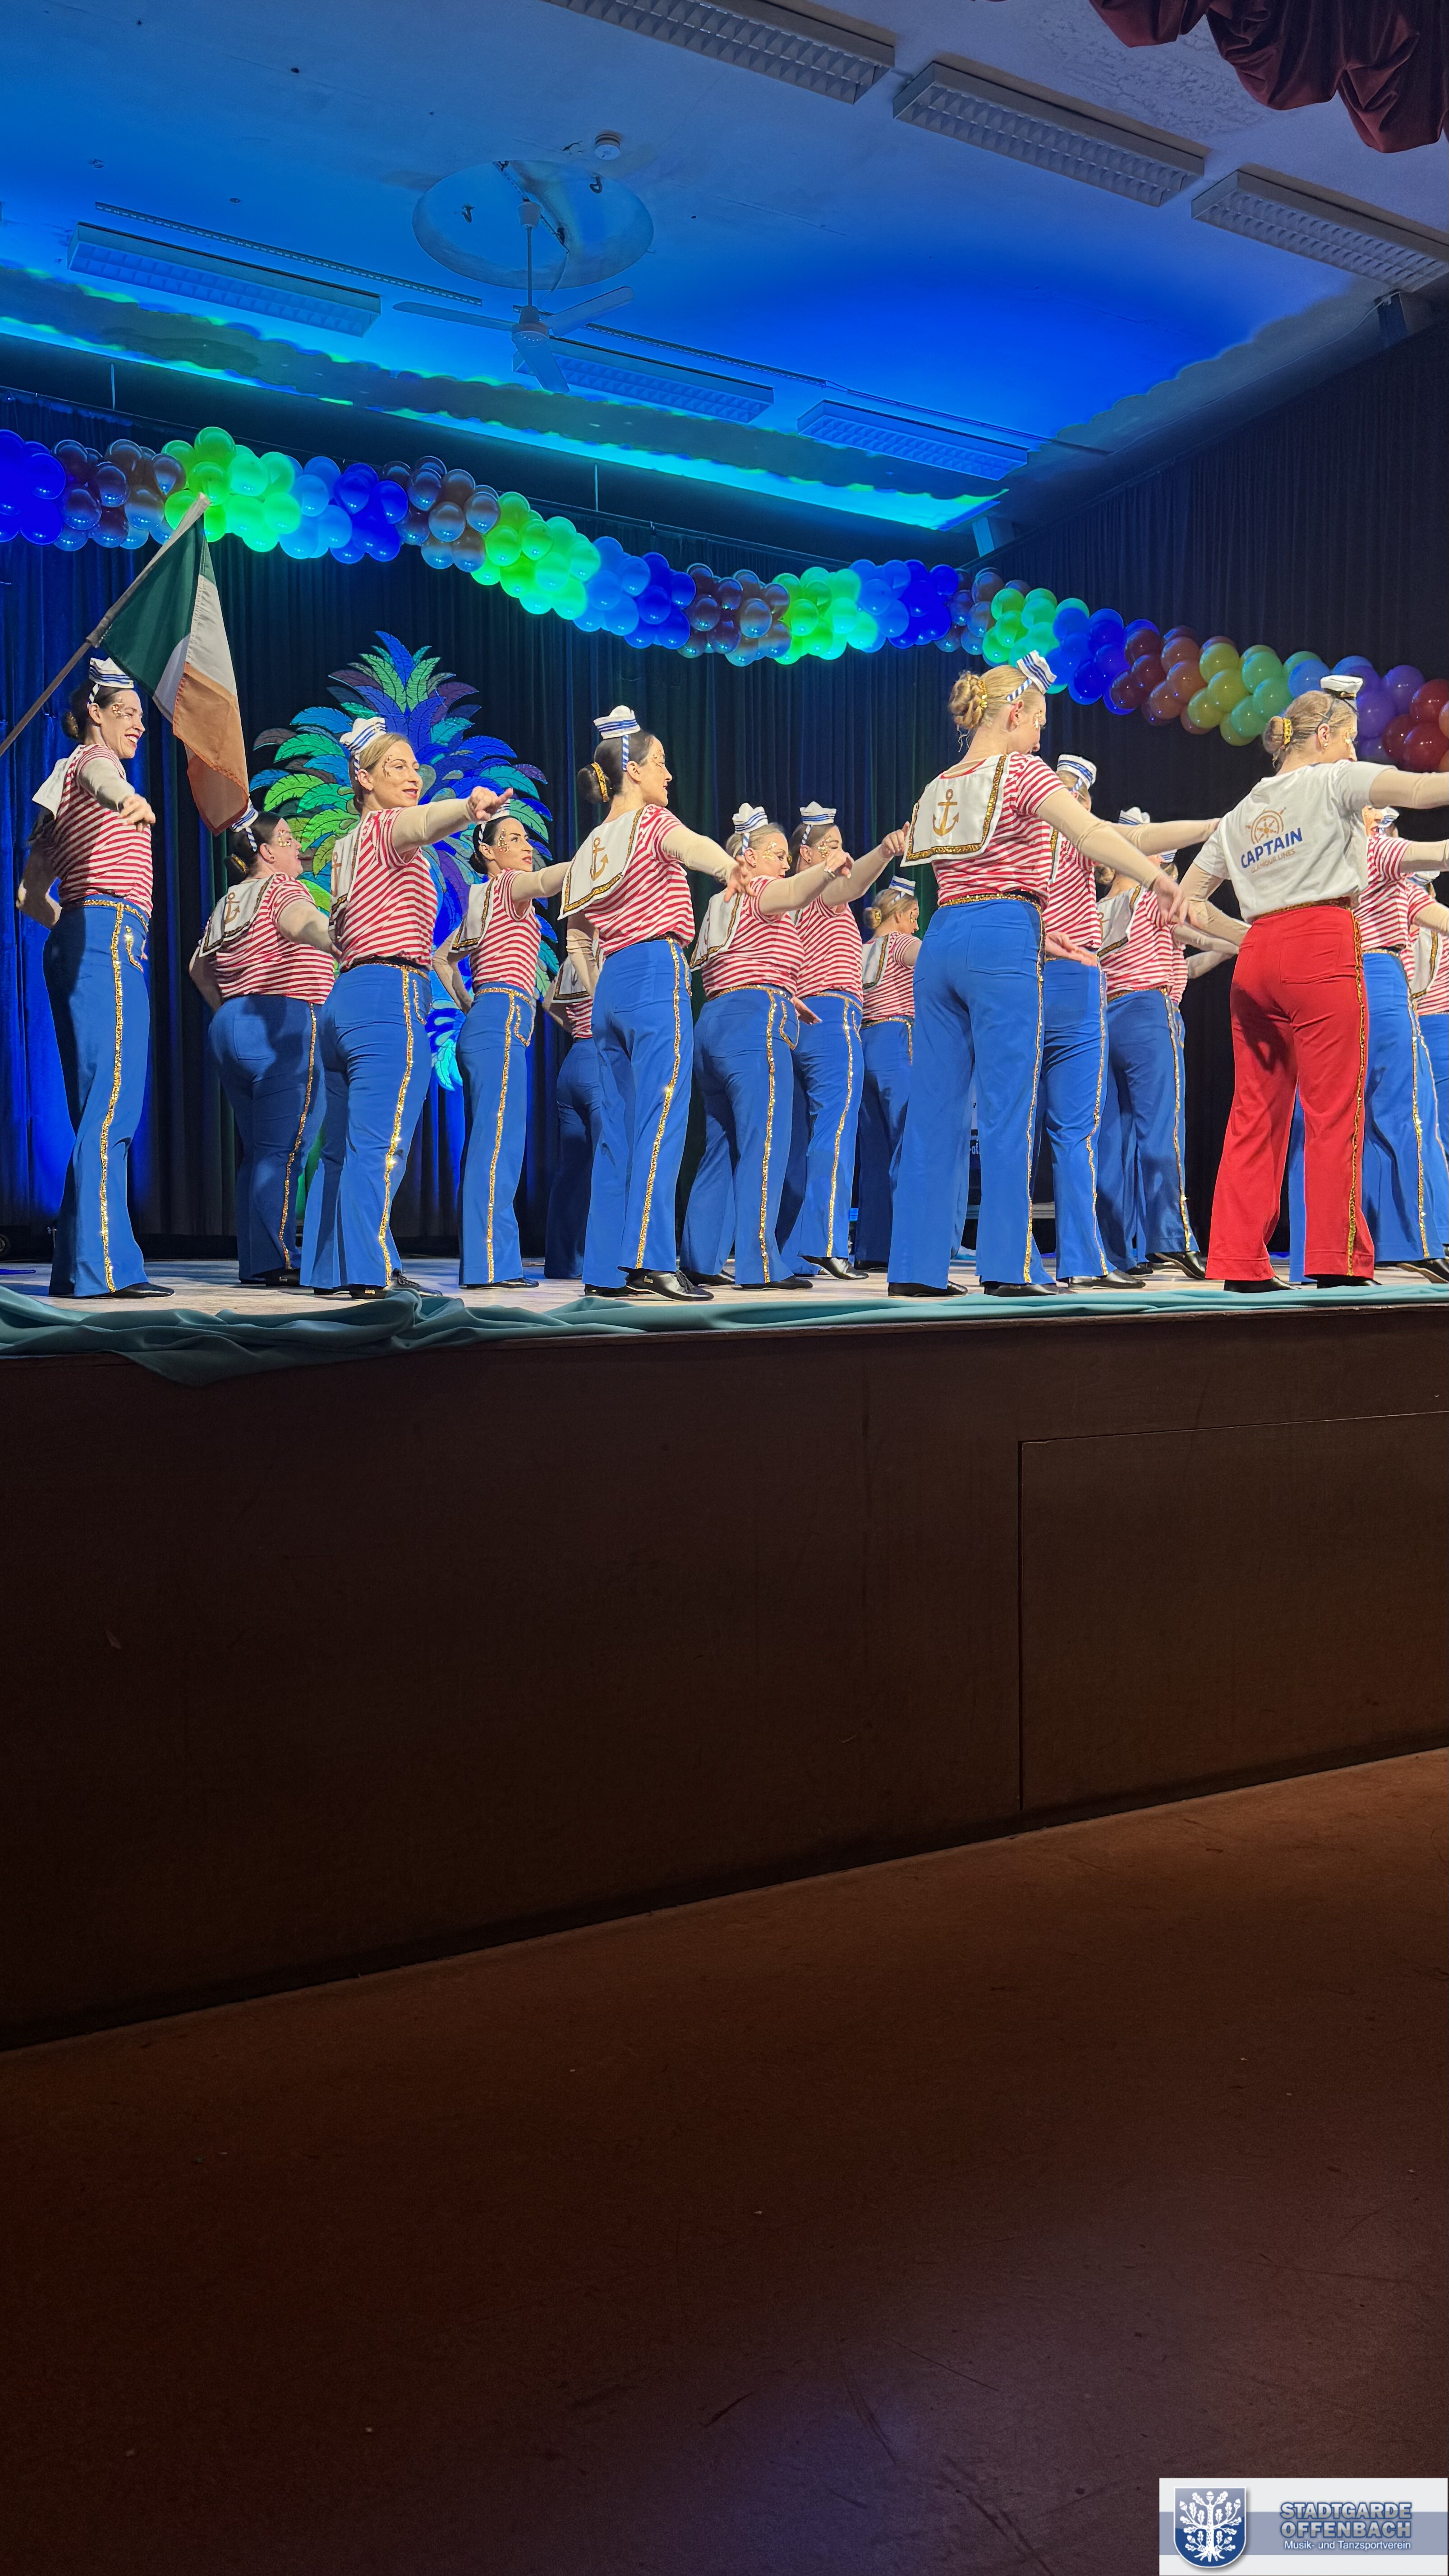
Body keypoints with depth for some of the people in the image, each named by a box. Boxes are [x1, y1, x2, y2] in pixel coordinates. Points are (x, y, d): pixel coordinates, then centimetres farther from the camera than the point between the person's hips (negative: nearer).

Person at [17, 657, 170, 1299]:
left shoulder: (64, 790, 27)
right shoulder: (93, 756, 3)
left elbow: (30, 895, 25)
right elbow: (98, 776, -26)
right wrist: (126, 800, -48)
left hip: (77, 945, 10)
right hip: (109, 937, -10)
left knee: (98, 1110, 8)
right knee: (113, 1104, -15)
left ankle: (77, 1268, 8)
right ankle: (104, 1266, -20)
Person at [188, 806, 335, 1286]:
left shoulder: (226, 905, 22)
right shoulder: (281, 886, -3)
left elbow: (199, 967, 29)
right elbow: (303, 922, -26)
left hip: (228, 1029, 9)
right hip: (283, 1026, -9)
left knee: (258, 1152, 11)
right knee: (284, 1151, -11)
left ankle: (254, 1264, 10)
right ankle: (274, 1261, -16)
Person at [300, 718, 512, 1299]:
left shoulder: (349, 846, 26)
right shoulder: (384, 826, -2)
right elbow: (425, 822, -25)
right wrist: (468, 807, -46)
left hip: (345, 1000, 10)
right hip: (391, 995, -10)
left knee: (341, 1147, 10)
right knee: (380, 1143, -14)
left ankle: (327, 1268, 13)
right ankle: (370, 1271, -18)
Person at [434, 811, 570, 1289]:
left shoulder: (480, 902, 26)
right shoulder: (506, 886, 1)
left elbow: (442, 959, 34)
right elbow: (546, 881, -21)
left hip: (480, 1024, 10)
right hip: (503, 1018, -10)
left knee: (482, 1144, 7)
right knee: (499, 1141, -16)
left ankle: (477, 1264, 8)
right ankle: (491, 1264, -21)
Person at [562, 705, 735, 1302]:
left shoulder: (590, 845, 20)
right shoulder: (651, 820, -1)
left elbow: (574, 918, 24)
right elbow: (690, 846, -24)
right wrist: (729, 868, -44)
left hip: (610, 984, 8)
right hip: (657, 973, -8)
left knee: (618, 1125, 7)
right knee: (661, 1119, -12)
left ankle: (605, 1268, 6)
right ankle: (650, 1258, -20)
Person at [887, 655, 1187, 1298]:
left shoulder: (939, 788, 22)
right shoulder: (1020, 771, 0)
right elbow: (1089, 832, -15)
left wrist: (1039, 933, 29)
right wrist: (1158, 877, -21)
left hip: (940, 940, 7)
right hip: (1001, 938, -7)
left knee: (934, 1108, 5)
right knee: (1006, 1108, -6)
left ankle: (915, 1266, 6)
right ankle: (1008, 1267, -7)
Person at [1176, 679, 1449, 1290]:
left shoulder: (1240, 815, 22)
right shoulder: (1331, 781, 4)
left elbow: (1182, 902, 22)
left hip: (1257, 957, 6)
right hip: (1322, 948, -6)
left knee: (1255, 1114, 5)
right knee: (1334, 1109, -5)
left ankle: (1240, 1264, 5)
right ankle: (1337, 1263, -6)